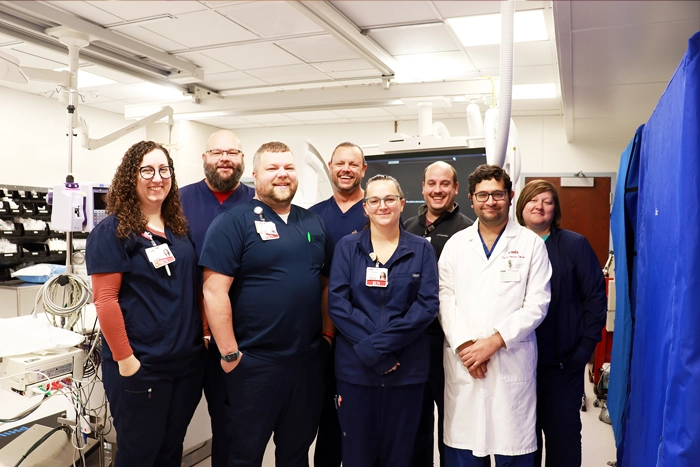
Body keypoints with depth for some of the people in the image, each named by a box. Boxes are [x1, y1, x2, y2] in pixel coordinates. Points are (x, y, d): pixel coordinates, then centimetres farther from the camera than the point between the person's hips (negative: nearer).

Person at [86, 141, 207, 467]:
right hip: (141, 366, -5)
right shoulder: (112, 231, -9)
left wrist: (205, 332, 9)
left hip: (188, 361, 6)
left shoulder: (179, 229, 10)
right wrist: (124, 359, -17)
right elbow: (105, 300, -14)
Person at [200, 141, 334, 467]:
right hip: (254, 362, -5)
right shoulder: (233, 222, -10)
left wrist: (327, 335, 8)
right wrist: (230, 354, -15)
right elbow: (214, 292, -15)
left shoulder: (314, 223, 9)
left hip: (309, 359, 5)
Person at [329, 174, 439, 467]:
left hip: (407, 368, 0)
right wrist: (367, 348, -17)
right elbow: (337, 302, -5)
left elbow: (428, 305, -6)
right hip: (355, 366, 0)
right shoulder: (347, 247, 4)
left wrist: (380, 343, -16)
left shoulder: (421, 250, 3)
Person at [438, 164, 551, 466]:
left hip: (512, 364, -1)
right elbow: (446, 299, 4)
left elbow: (536, 304, -4)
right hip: (462, 363, 2)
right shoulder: (455, 244, 9)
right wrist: (464, 345, -9)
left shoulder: (531, 244, 3)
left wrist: (494, 341, -11)